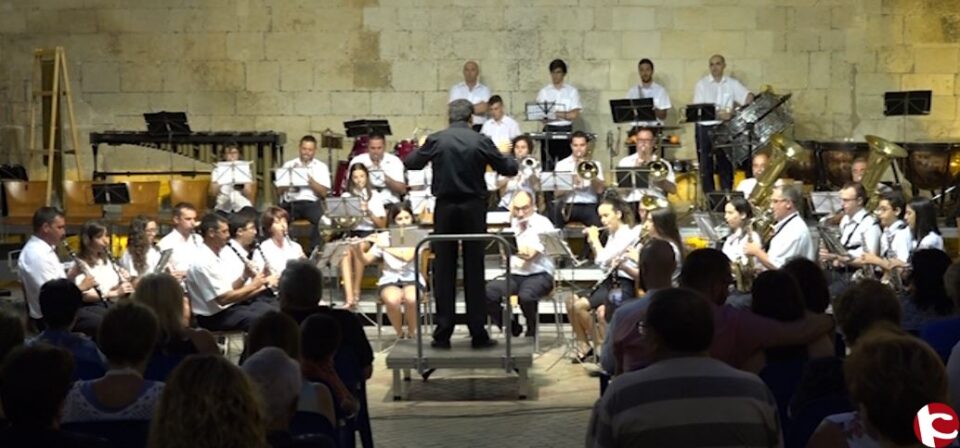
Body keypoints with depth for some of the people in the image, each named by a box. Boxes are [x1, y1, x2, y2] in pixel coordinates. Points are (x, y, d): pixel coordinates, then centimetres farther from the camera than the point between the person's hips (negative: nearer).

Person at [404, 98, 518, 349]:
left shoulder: (435, 140, -5)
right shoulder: (481, 141, -6)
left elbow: (410, 164, 9)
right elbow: (508, 169, 2)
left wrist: (421, 150, 29)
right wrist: (509, 158, 24)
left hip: (445, 208, 0)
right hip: (473, 208, 0)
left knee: (444, 271, 6)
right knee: (474, 271, 5)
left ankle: (443, 334, 5)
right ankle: (478, 333, 6)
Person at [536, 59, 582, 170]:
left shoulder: (572, 91, 8)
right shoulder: (544, 91, 10)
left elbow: (575, 114, -1)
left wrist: (562, 115, -18)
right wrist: (543, 117, -21)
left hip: (566, 130, 0)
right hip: (548, 129, 1)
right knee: (547, 164, -5)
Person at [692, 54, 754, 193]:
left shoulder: (732, 83, 8)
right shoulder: (702, 84, 1)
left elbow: (748, 96, -1)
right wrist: (718, 114, -19)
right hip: (705, 128, -2)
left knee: (726, 163, 4)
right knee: (706, 165, 1)